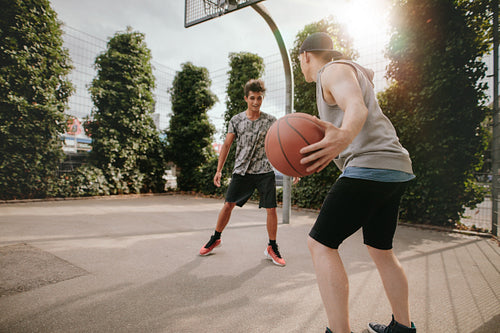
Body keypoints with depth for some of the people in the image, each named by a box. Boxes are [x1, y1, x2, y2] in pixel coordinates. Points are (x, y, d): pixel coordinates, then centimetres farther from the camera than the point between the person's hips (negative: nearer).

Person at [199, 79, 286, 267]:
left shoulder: (270, 121, 2)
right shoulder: (236, 120, 5)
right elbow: (226, 145, 7)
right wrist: (219, 170, 1)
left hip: (265, 171, 0)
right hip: (241, 170, 1)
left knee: (271, 209, -4)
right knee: (228, 204, 3)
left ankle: (272, 248, 15)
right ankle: (216, 238, 26)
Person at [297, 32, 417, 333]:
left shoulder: (333, 70, -2)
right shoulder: (351, 69, 27)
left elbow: (357, 109, -22)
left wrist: (344, 136, -43)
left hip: (370, 165, -11)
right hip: (397, 167, 11)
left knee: (321, 244, -8)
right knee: (380, 250, 19)